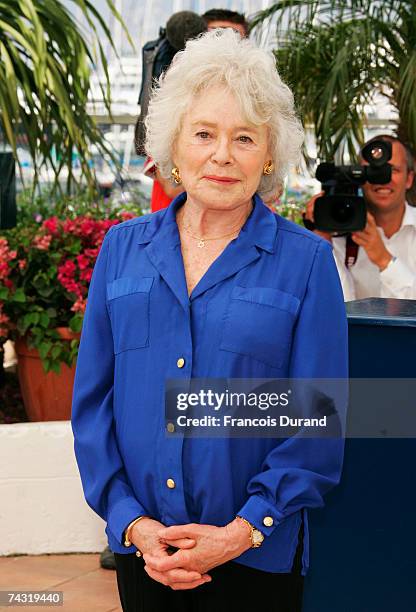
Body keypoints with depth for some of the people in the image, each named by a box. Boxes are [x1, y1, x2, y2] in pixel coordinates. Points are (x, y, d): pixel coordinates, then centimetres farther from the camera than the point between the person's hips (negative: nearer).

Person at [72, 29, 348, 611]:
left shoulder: (306, 262, -4)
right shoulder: (122, 249, 3)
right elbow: (93, 400, 3)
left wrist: (243, 530, -14)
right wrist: (131, 521, -7)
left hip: (258, 556, -2)